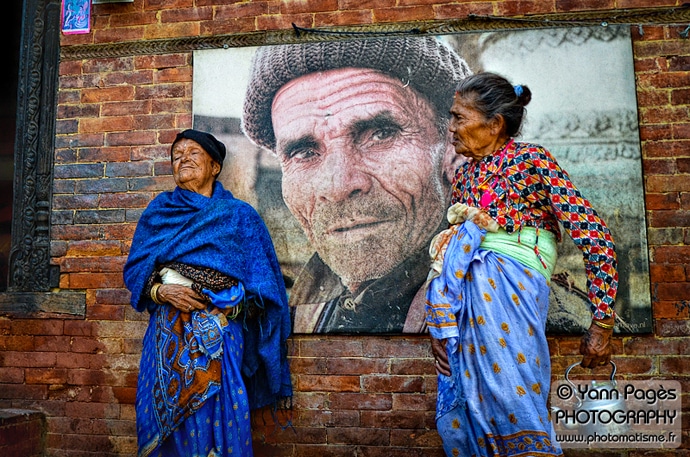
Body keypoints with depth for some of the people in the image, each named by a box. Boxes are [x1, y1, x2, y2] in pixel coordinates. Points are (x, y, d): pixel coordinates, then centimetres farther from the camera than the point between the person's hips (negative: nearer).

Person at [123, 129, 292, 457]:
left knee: (215, 417, -1)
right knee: (166, 419, 8)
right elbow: (134, 269, 9)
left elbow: (263, 283, 0)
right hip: (167, 334, 3)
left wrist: (232, 307, -14)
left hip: (219, 335, -2)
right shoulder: (158, 211, 11)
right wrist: (162, 291, -9)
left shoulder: (239, 216, 3)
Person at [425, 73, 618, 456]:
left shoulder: (531, 160, -3)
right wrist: (439, 324, 20)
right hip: (465, 295, 6)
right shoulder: (465, 172, 15)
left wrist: (602, 324, -9)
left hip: (506, 289, -6)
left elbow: (596, 237, -7)